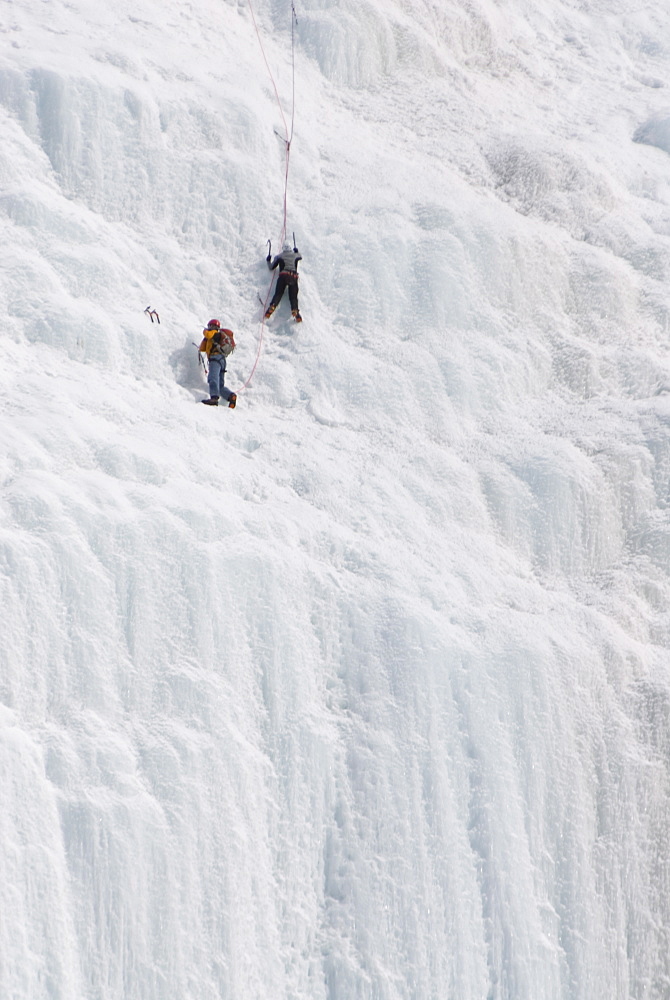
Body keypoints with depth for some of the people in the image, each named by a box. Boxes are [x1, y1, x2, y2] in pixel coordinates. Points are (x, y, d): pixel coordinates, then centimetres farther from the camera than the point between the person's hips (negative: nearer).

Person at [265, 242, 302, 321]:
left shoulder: (279, 256, 16)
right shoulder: (295, 255, 22)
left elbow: (271, 267, 21)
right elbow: (300, 257, 47)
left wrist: (268, 261, 40)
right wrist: (296, 251, 66)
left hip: (283, 276, -1)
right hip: (294, 276, 1)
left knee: (278, 294, -9)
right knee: (293, 296, -4)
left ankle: (271, 307, -33)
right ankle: (295, 311, -30)